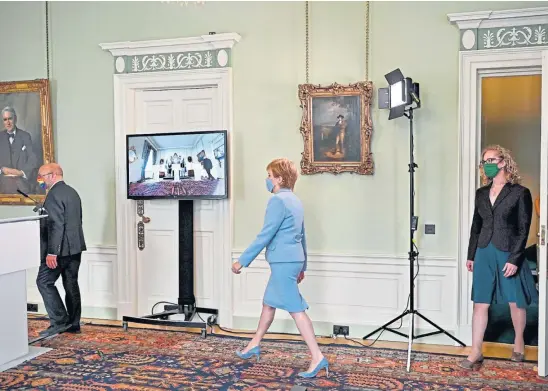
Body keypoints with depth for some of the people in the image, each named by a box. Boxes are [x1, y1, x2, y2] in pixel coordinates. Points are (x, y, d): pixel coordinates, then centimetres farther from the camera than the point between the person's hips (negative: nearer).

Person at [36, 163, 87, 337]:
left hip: (61, 249, -9)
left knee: (44, 282, -1)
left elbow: (56, 225, -22)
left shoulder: (54, 194, -15)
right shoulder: (72, 192, 15)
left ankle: (60, 321, -2)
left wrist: (52, 252, -22)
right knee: (71, 284, 11)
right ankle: (74, 323, 15)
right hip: (76, 247, 9)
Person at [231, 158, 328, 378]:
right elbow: (302, 236, 18)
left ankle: (317, 357, -3)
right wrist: (302, 266, 25)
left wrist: (242, 261, -14)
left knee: (295, 309, -6)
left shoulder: (278, 200, -14)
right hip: (292, 260, 10)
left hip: (283, 261, -10)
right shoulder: (294, 200, 14)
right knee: (269, 303, 20)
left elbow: (265, 235, -18)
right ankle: (254, 345, 34)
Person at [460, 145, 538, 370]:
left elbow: (523, 229, -9)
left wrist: (514, 259, -16)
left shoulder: (520, 193, -6)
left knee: (516, 301, 10)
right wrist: (471, 255, 10)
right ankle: (476, 352, 7)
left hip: (509, 253, -4)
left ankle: (519, 343, 33)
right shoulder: (481, 193, 9)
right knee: (480, 303, 2)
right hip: (484, 253, 4)